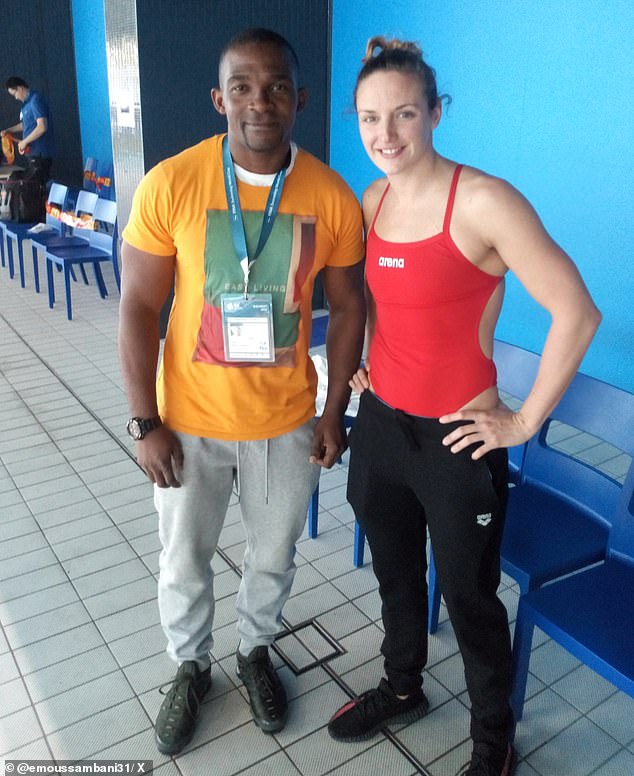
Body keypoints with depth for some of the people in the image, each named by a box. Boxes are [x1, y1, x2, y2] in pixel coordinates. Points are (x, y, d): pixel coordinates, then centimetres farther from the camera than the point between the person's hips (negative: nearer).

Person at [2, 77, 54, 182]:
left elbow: (42, 127, -24)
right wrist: (9, 130, 15)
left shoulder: (36, 100, -14)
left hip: (39, 153, -9)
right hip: (33, 152, 9)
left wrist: (24, 142, -16)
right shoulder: (27, 102, 15)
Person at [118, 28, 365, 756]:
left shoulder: (332, 198, -9)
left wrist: (334, 412, 1)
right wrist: (145, 423, -9)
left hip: (286, 422, 1)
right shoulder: (169, 185, -14)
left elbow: (347, 309, 1)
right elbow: (139, 307, -9)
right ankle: (190, 666, 47)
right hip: (189, 421, -1)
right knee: (184, 560, 18)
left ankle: (255, 651, 50)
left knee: (273, 554, 20)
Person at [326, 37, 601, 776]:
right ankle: (401, 688, 51)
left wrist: (525, 421, -14)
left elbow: (576, 314, -19)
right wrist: (352, 362, 11)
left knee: (469, 599, 12)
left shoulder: (483, 201, -18)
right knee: (395, 573, 23)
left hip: (455, 441, -6)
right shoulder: (372, 200, 2)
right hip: (378, 425, 6)